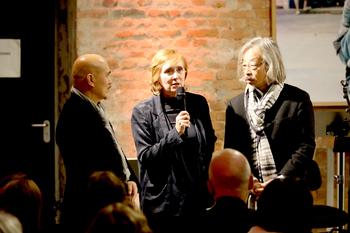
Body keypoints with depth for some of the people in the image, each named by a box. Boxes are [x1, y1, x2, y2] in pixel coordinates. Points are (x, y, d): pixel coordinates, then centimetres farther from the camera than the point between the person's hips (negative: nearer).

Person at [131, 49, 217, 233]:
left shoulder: (199, 104, 5)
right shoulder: (143, 112, -5)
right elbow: (145, 157, -10)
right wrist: (176, 133, -20)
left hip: (199, 198, 3)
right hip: (163, 202, -3)